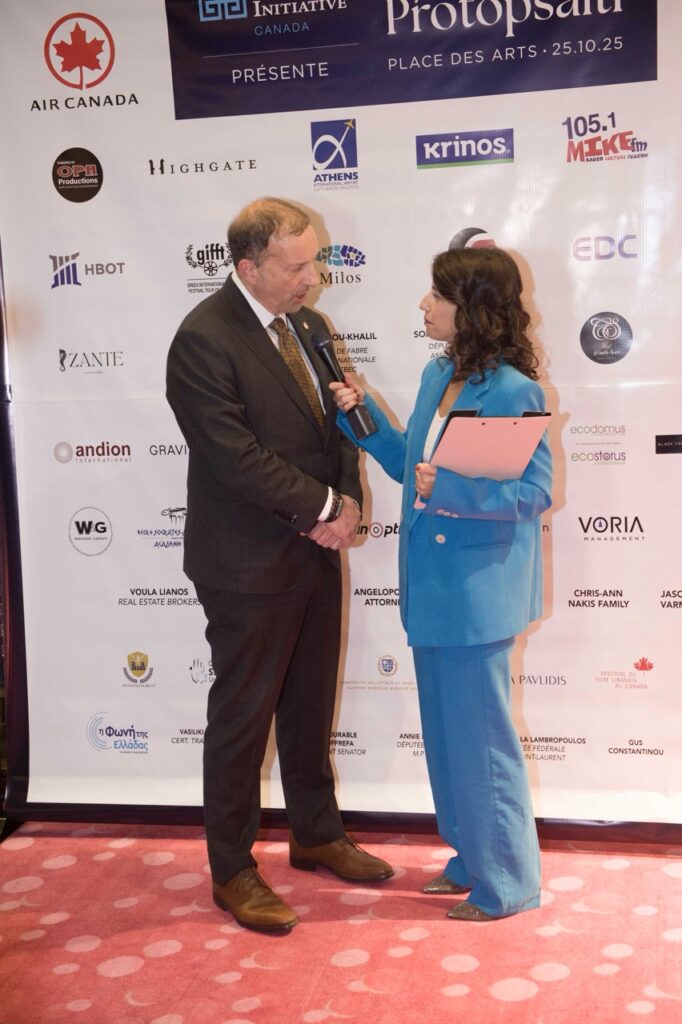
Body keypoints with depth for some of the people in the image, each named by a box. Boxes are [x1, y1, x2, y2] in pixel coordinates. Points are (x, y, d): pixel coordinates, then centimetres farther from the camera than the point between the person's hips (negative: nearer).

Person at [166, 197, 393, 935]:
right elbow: (234, 456, -23)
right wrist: (324, 507, -17)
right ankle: (232, 872, 22)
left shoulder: (307, 326, 8)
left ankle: (316, 835, 39)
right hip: (249, 564, -8)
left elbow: (338, 422, 11)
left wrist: (346, 502, -6)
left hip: (317, 549, 8)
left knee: (311, 705, 20)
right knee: (242, 717, 6)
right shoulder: (203, 340, -18)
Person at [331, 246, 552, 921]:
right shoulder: (438, 375, 8)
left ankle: (506, 883, 23)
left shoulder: (512, 391, -17)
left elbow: (535, 492, -17)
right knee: (446, 729, 19)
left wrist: (453, 492, -29)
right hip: (432, 586, 9)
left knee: (479, 734, 4)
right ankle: (472, 859, 37)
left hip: (478, 591, -9)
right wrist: (361, 411, 4)